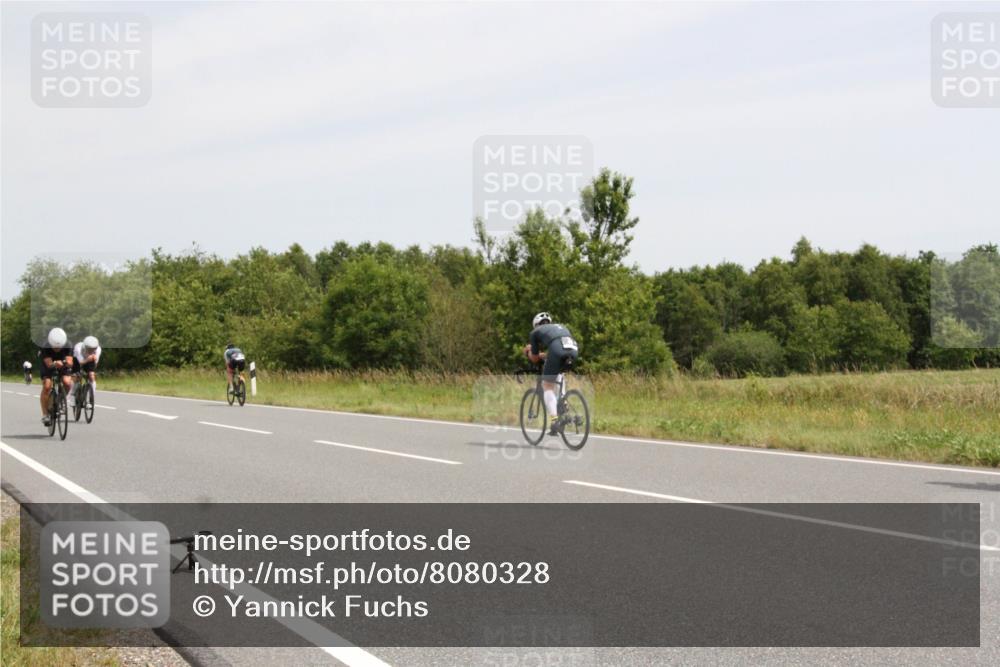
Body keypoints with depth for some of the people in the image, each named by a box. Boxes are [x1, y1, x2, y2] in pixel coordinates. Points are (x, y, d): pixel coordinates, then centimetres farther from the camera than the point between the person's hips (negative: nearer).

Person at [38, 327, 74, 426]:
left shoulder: (68, 347, -27)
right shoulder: (45, 347, -31)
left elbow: (70, 362, -34)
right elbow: (49, 363, -39)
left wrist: (67, 363, -58)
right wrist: (54, 364, -61)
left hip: (63, 367, 1)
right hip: (48, 367, -1)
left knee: (67, 382, -26)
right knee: (47, 386, -23)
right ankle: (45, 414, -15)